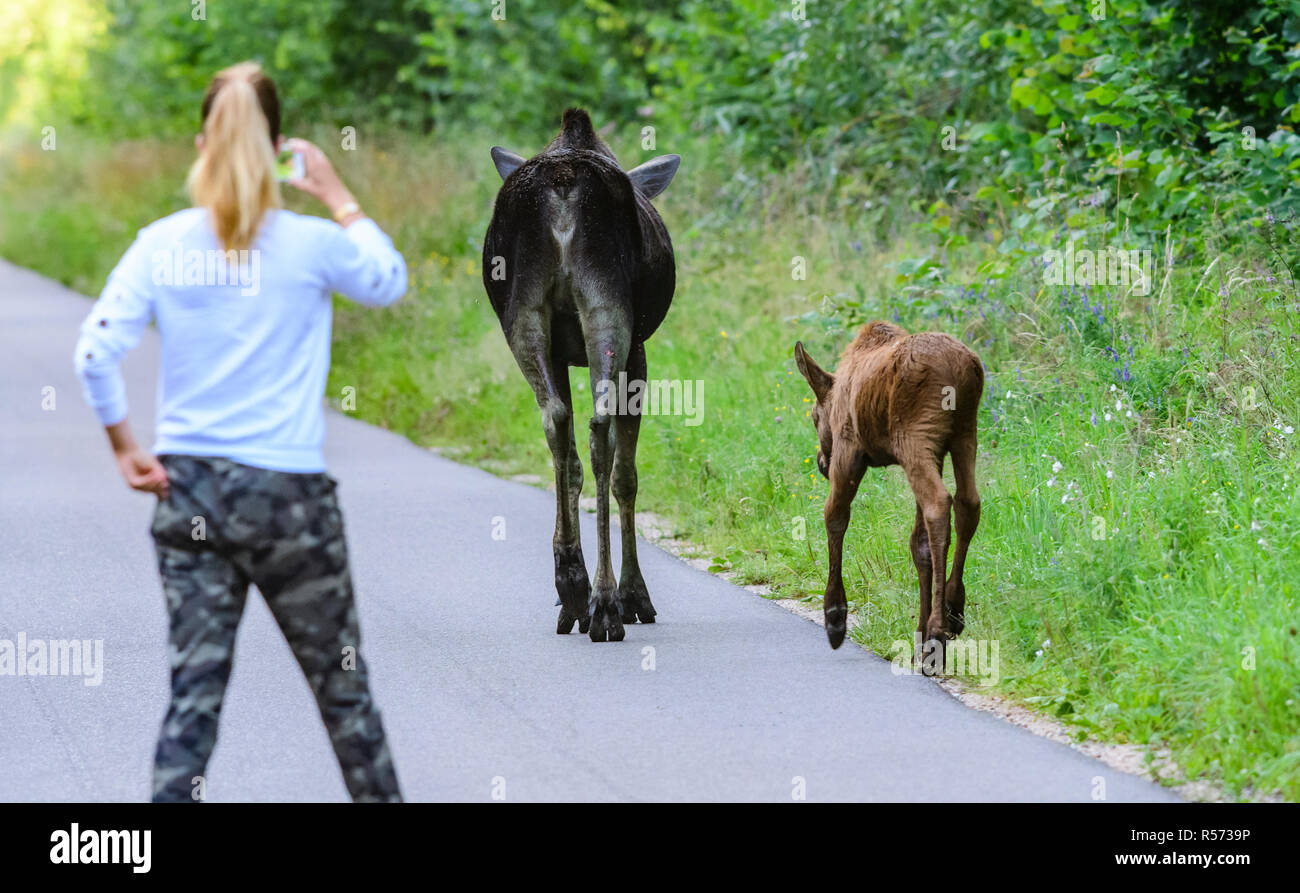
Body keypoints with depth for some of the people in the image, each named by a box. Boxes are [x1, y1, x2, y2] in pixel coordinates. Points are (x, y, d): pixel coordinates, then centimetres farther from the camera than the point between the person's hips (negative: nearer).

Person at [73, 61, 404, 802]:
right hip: (288, 492, -2)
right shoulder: (308, 244, -10)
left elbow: (96, 353, -8)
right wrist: (337, 196, 13)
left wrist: (126, 448, 2)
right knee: (341, 683, 13)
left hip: (187, 491, 3)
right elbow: (390, 281, 9)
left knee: (196, 687, 4)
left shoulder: (161, 244, -3)